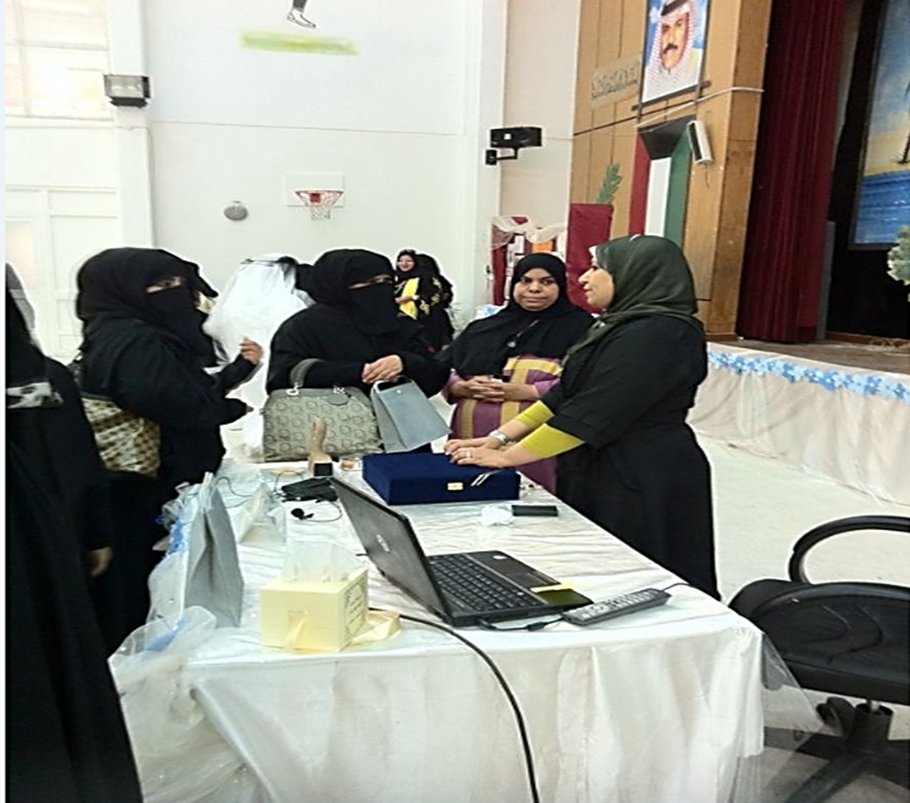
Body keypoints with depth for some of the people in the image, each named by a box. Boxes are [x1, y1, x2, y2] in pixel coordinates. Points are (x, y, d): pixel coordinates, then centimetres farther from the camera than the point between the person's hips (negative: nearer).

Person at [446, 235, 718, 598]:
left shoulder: (658, 334, -18)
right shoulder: (620, 327, 13)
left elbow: (594, 414, -22)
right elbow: (567, 395, 9)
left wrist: (506, 457, -16)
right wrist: (499, 437, 0)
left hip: (645, 487, -9)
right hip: (602, 477, 9)